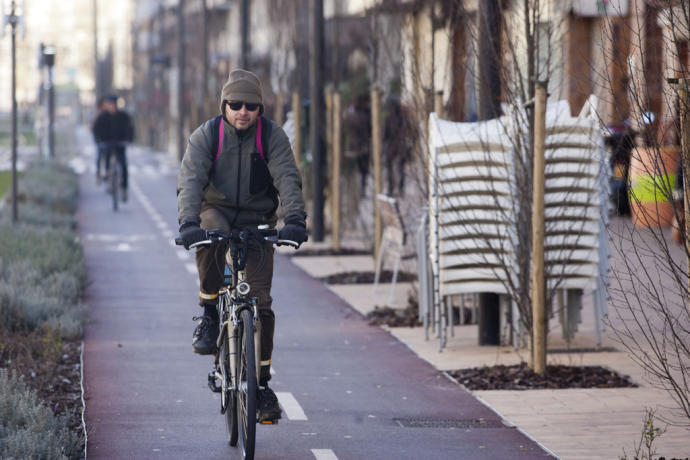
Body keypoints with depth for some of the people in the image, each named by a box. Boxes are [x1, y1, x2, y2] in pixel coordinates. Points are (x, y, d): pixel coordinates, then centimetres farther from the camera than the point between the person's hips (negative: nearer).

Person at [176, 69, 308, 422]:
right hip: (216, 211, -1)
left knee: (260, 302, -6)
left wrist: (295, 219, -38)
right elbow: (190, 181, -22)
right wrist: (188, 223, -39)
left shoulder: (273, 137, -9)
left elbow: (287, 178, -20)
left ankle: (262, 383, 5)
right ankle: (209, 312, -18)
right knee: (209, 239, -38)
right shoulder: (205, 136, -11)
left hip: (257, 222, 1)